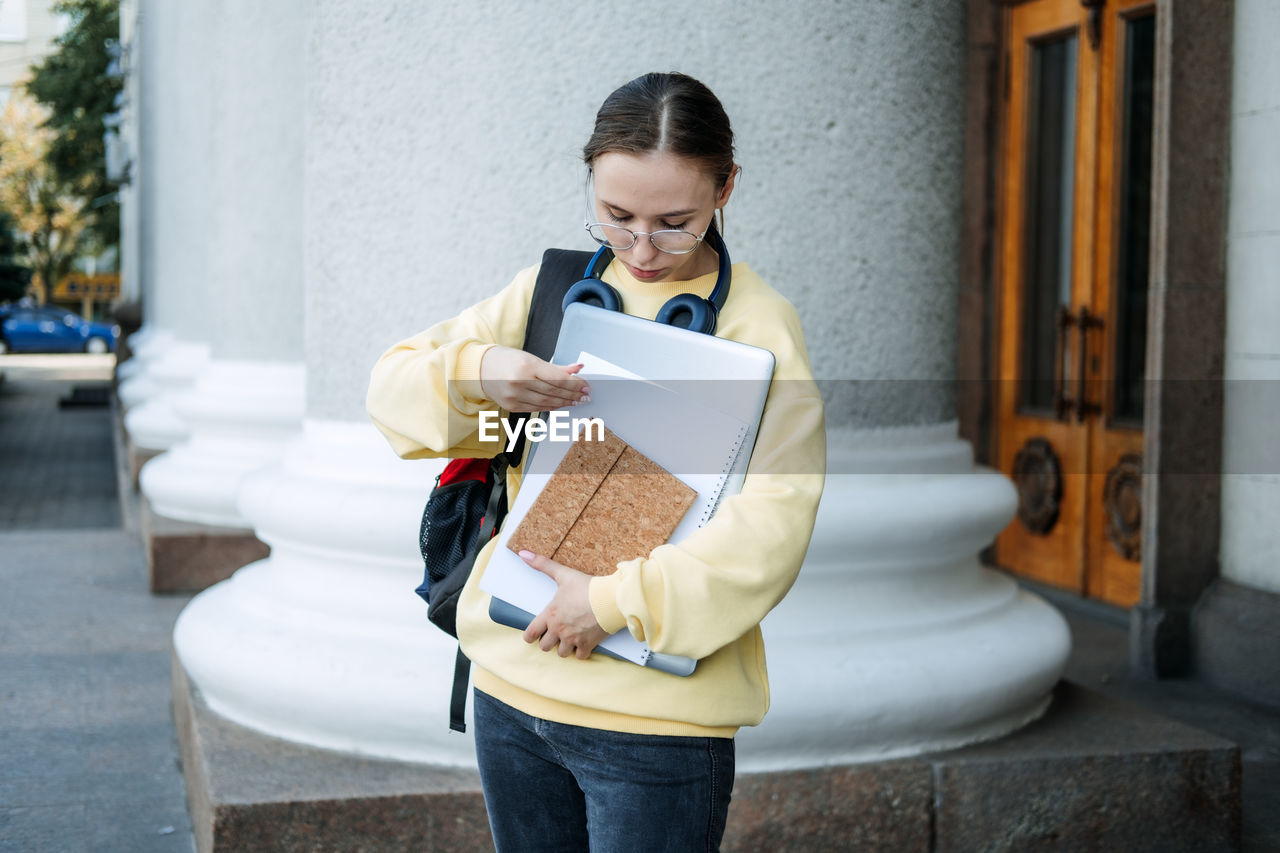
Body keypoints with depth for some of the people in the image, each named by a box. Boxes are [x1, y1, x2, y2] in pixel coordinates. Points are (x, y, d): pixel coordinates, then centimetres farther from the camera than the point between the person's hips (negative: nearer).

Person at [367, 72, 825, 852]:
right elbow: (394, 387, 7)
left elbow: (773, 522, -21)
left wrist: (618, 601, -22)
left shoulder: (756, 324, -9)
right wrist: (475, 371, -13)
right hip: (512, 680, 5)